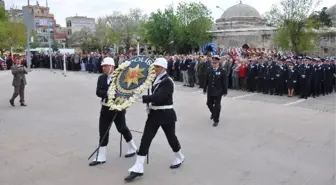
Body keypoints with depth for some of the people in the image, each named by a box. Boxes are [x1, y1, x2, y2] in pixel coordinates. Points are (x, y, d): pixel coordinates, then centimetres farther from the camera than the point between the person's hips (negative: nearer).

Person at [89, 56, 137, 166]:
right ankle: (101, 157, 13)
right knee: (103, 131, 4)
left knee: (122, 129, 10)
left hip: (118, 108, -4)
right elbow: (98, 92, -7)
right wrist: (108, 93, -24)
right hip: (105, 108, 5)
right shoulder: (101, 78, 2)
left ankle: (132, 149, 34)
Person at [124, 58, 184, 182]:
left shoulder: (168, 82, -17)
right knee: (145, 139, 0)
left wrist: (141, 98, -35)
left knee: (171, 137, 12)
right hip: (154, 113, 7)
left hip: (166, 114, -7)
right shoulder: (155, 79, 8)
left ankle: (179, 158, 41)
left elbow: (158, 97, -29)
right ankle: (138, 169, 3)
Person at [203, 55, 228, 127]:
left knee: (217, 106, 2)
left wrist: (225, 91, -7)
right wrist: (205, 89, 5)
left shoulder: (222, 71, -8)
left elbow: (224, 82, -6)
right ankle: (213, 113, 43)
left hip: (218, 92, -3)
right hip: (210, 91, 3)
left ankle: (216, 120, 14)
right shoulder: (209, 70, 2)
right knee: (209, 104, 12)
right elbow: (206, 81, 5)